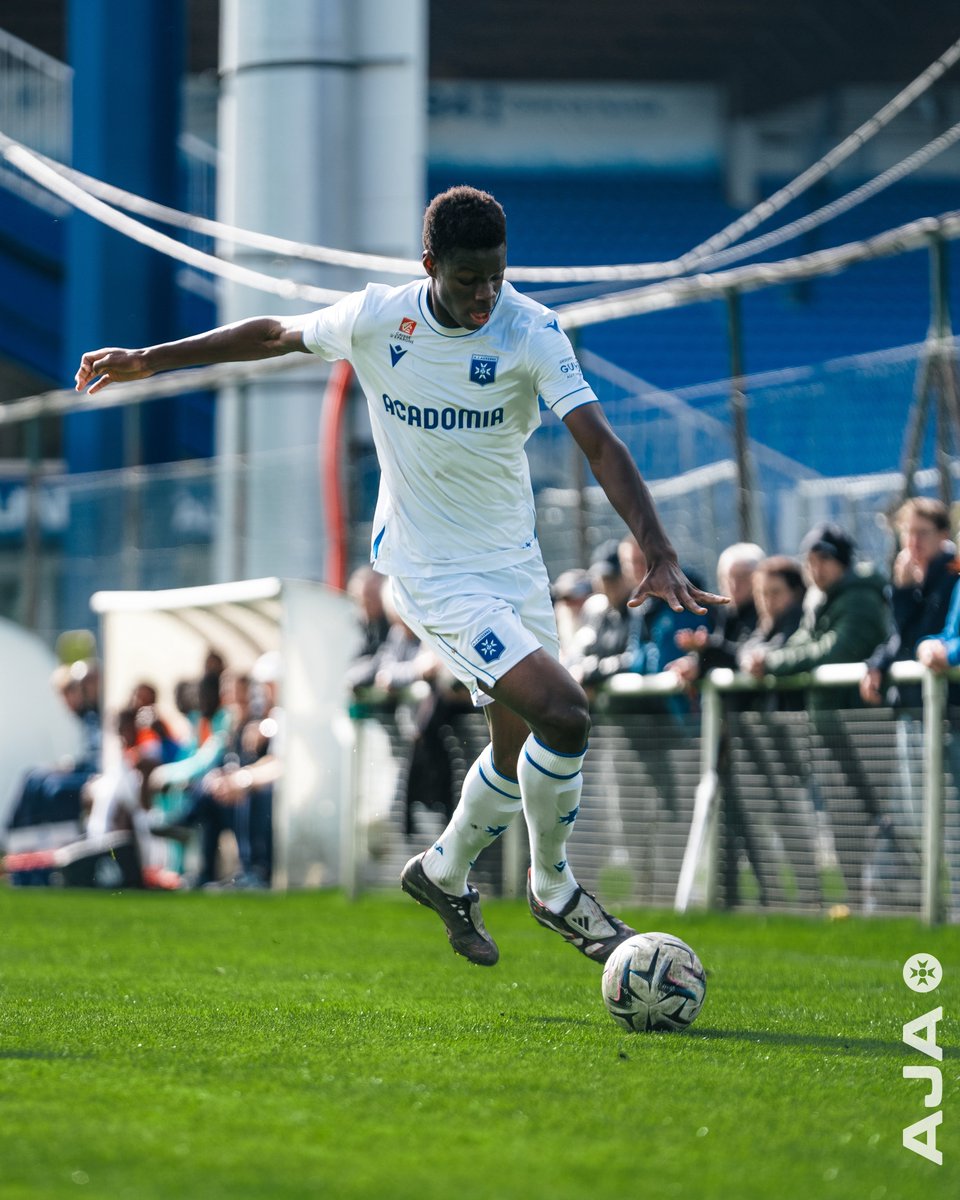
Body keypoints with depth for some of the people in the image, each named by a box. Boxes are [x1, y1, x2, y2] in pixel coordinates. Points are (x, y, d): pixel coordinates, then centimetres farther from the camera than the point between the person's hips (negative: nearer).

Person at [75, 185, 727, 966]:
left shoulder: (532, 332, -13)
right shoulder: (375, 318, -12)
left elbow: (600, 444, -22)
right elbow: (277, 335, 7)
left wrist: (660, 554, -34)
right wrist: (149, 360, 15)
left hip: (514, 562, 3)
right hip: (433, 572, -3)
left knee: (521, 744, 12)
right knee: (563, 715, -18)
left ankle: (444, 874, 40)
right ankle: (554, 890, 5)